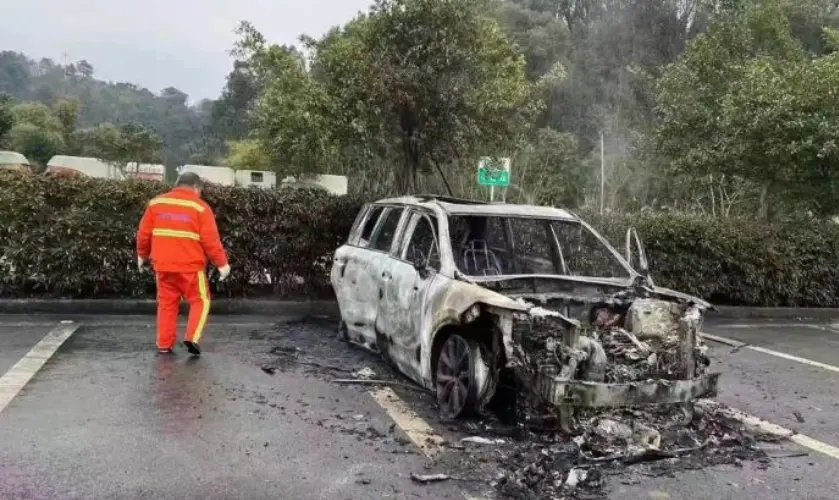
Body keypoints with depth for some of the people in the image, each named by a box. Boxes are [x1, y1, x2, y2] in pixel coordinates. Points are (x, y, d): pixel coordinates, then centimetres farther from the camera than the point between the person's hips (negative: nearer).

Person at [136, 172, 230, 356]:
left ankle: (164, 345, 14)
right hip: (190, 266, -4)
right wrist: (222, 263, -4)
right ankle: (192, 338, -6)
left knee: (167, 304, 14)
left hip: (163, 265, 4)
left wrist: (142, 255, 24)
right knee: (200, 300, 9)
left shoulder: (156, 203, 8)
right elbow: (210, 240, -9)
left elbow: (144, 233, 11)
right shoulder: (200, 207, -5)